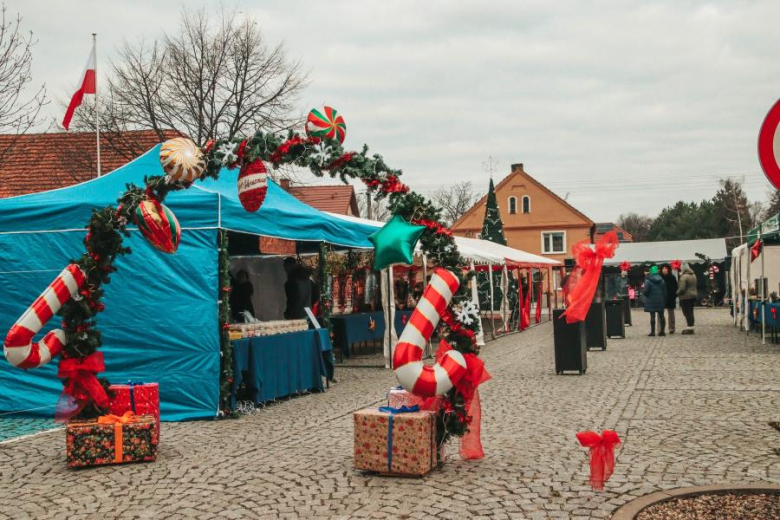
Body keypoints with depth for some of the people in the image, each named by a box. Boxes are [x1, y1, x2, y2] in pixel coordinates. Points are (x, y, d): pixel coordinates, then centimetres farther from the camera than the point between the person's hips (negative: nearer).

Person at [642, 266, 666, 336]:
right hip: (660, 301, 4)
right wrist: (664, 300, 13)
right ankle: (662, 331, 12)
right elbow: (664, 291, 7)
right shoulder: (661, 280, 5)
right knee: (661, 316, 9)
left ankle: (653, 331, -2)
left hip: (651, 301, -4)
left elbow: (645, 291, -14)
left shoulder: (648, 281, -11)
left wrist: (643, 292, 9)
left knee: (652, 316, -2)